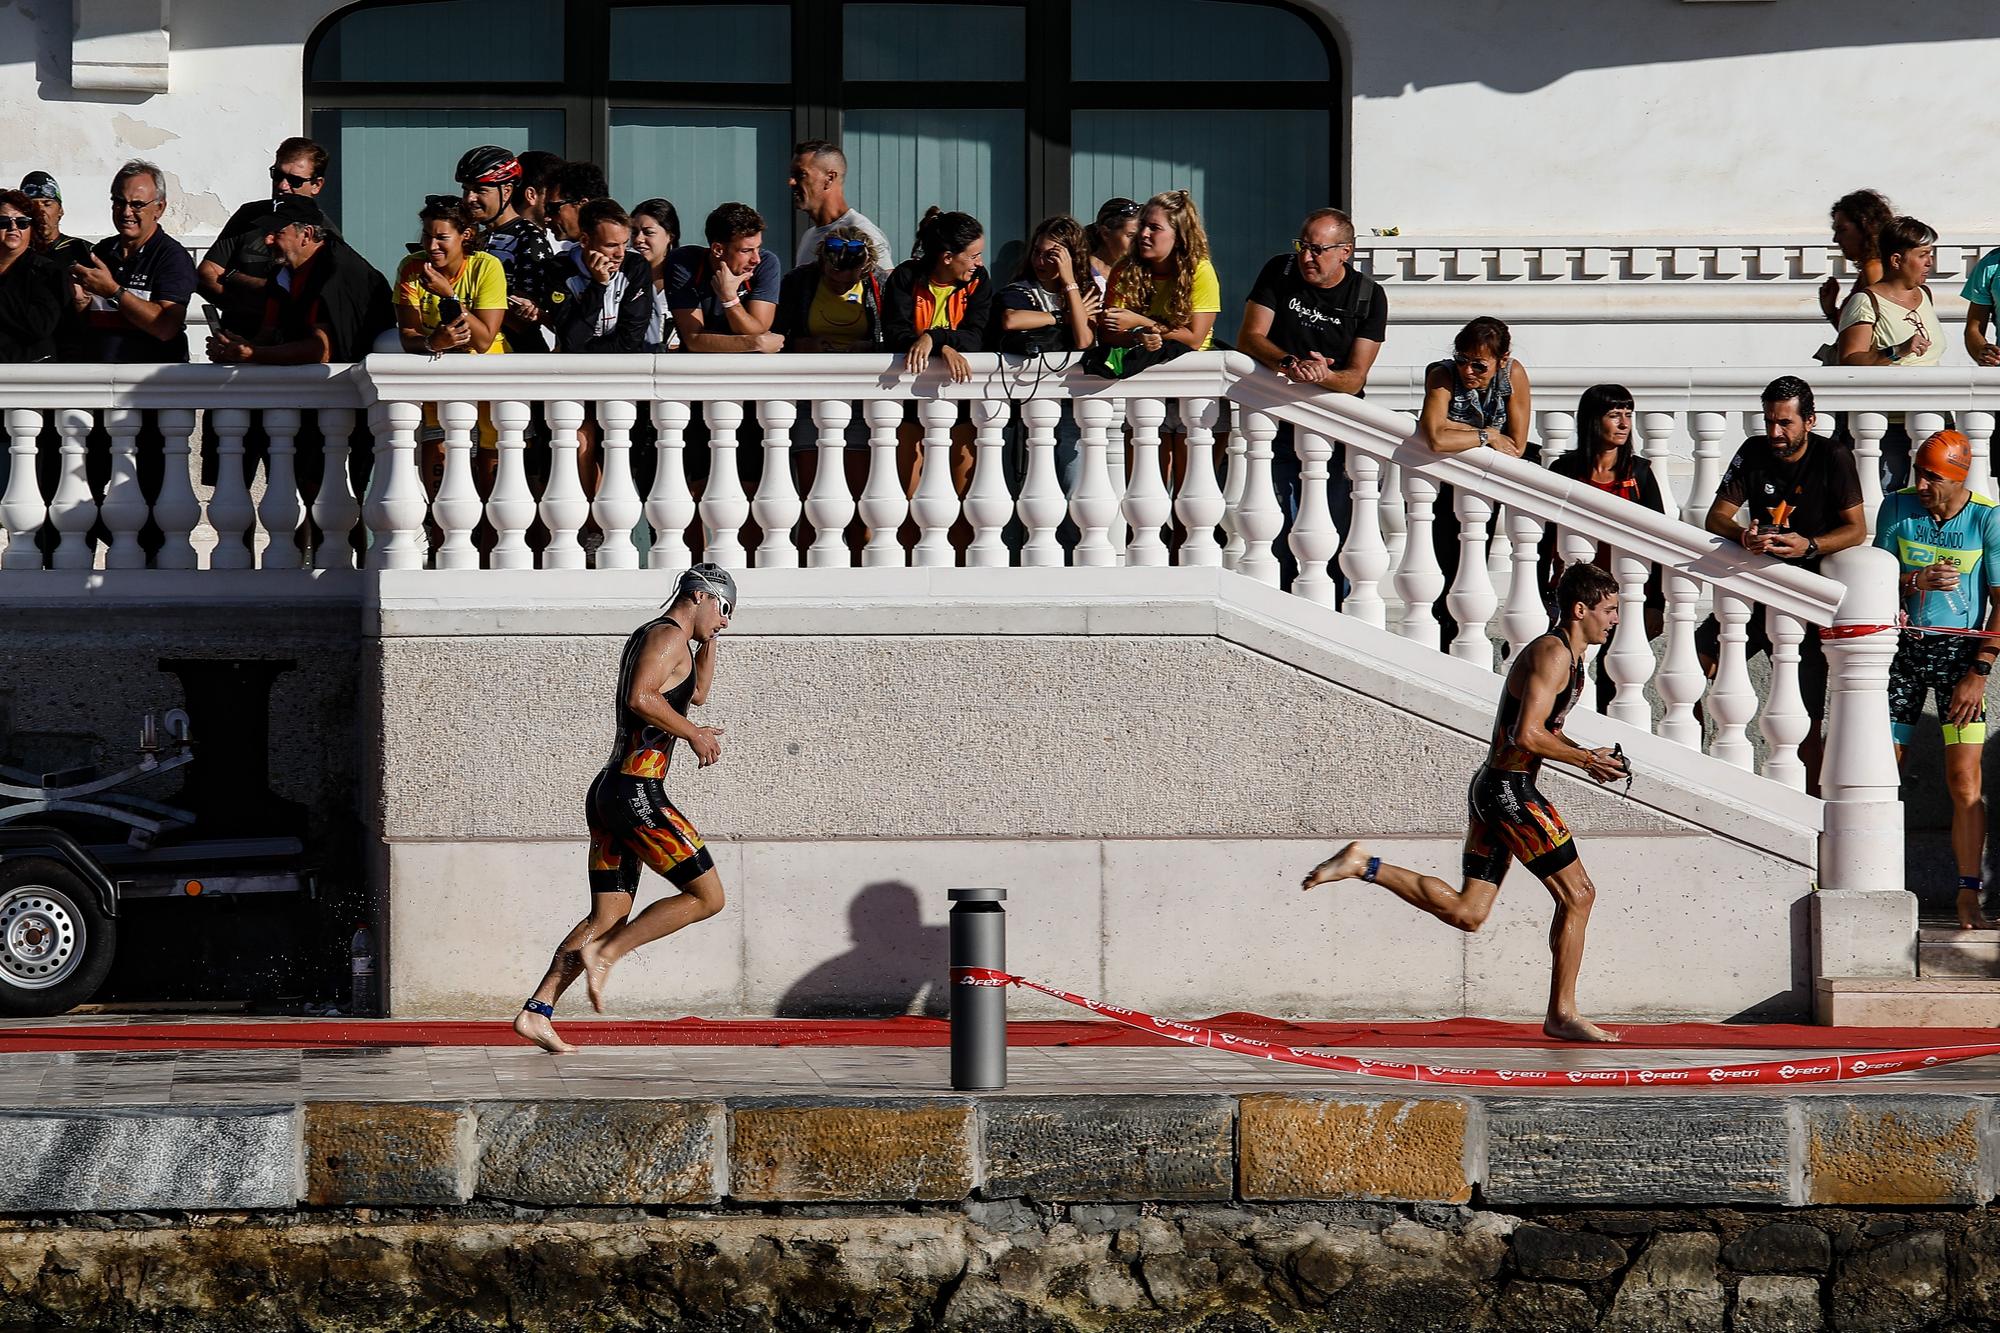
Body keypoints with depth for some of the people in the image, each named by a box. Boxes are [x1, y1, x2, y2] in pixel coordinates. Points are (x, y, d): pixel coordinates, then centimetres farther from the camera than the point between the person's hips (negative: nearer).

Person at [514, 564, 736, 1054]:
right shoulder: (668, 634, -6)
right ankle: (604, 953, -9)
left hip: (608, 793, 10)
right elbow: (640, 698, -22)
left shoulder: (649, 638, 24)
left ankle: (537, 1010, -1)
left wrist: (710, 639, 29)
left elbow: (696, 694, 39)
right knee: (707, 897, -5)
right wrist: (694, 735, -13)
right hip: (637, 791, -10)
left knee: (609, 916, 8)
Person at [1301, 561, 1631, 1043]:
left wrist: (1585, 755, 15)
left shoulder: (1566, 655, 18)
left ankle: (1364, 865, 7)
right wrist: (1586, 760, -14)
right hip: (1511, 790, -10)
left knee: (1465, 912, 9)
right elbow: (1527, 736, -23)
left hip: (1490, 788, 10)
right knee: (1578, 894, -3)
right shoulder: (1552, 653, -14)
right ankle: (1563, 1014, 1)